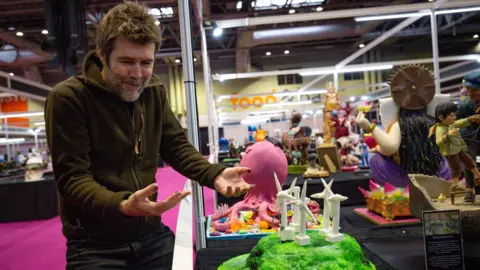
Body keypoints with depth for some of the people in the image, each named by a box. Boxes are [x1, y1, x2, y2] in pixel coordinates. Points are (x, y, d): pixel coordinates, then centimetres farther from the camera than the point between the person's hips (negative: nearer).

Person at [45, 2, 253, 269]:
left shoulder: (154, 91, 4)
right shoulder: (68, 98, -14)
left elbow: (177, 145, 5)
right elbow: (72, 178, -18)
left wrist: (215, 174, -14)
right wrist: (122, 205, -36)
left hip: (153, 235, 5)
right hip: (95, 245, -5)